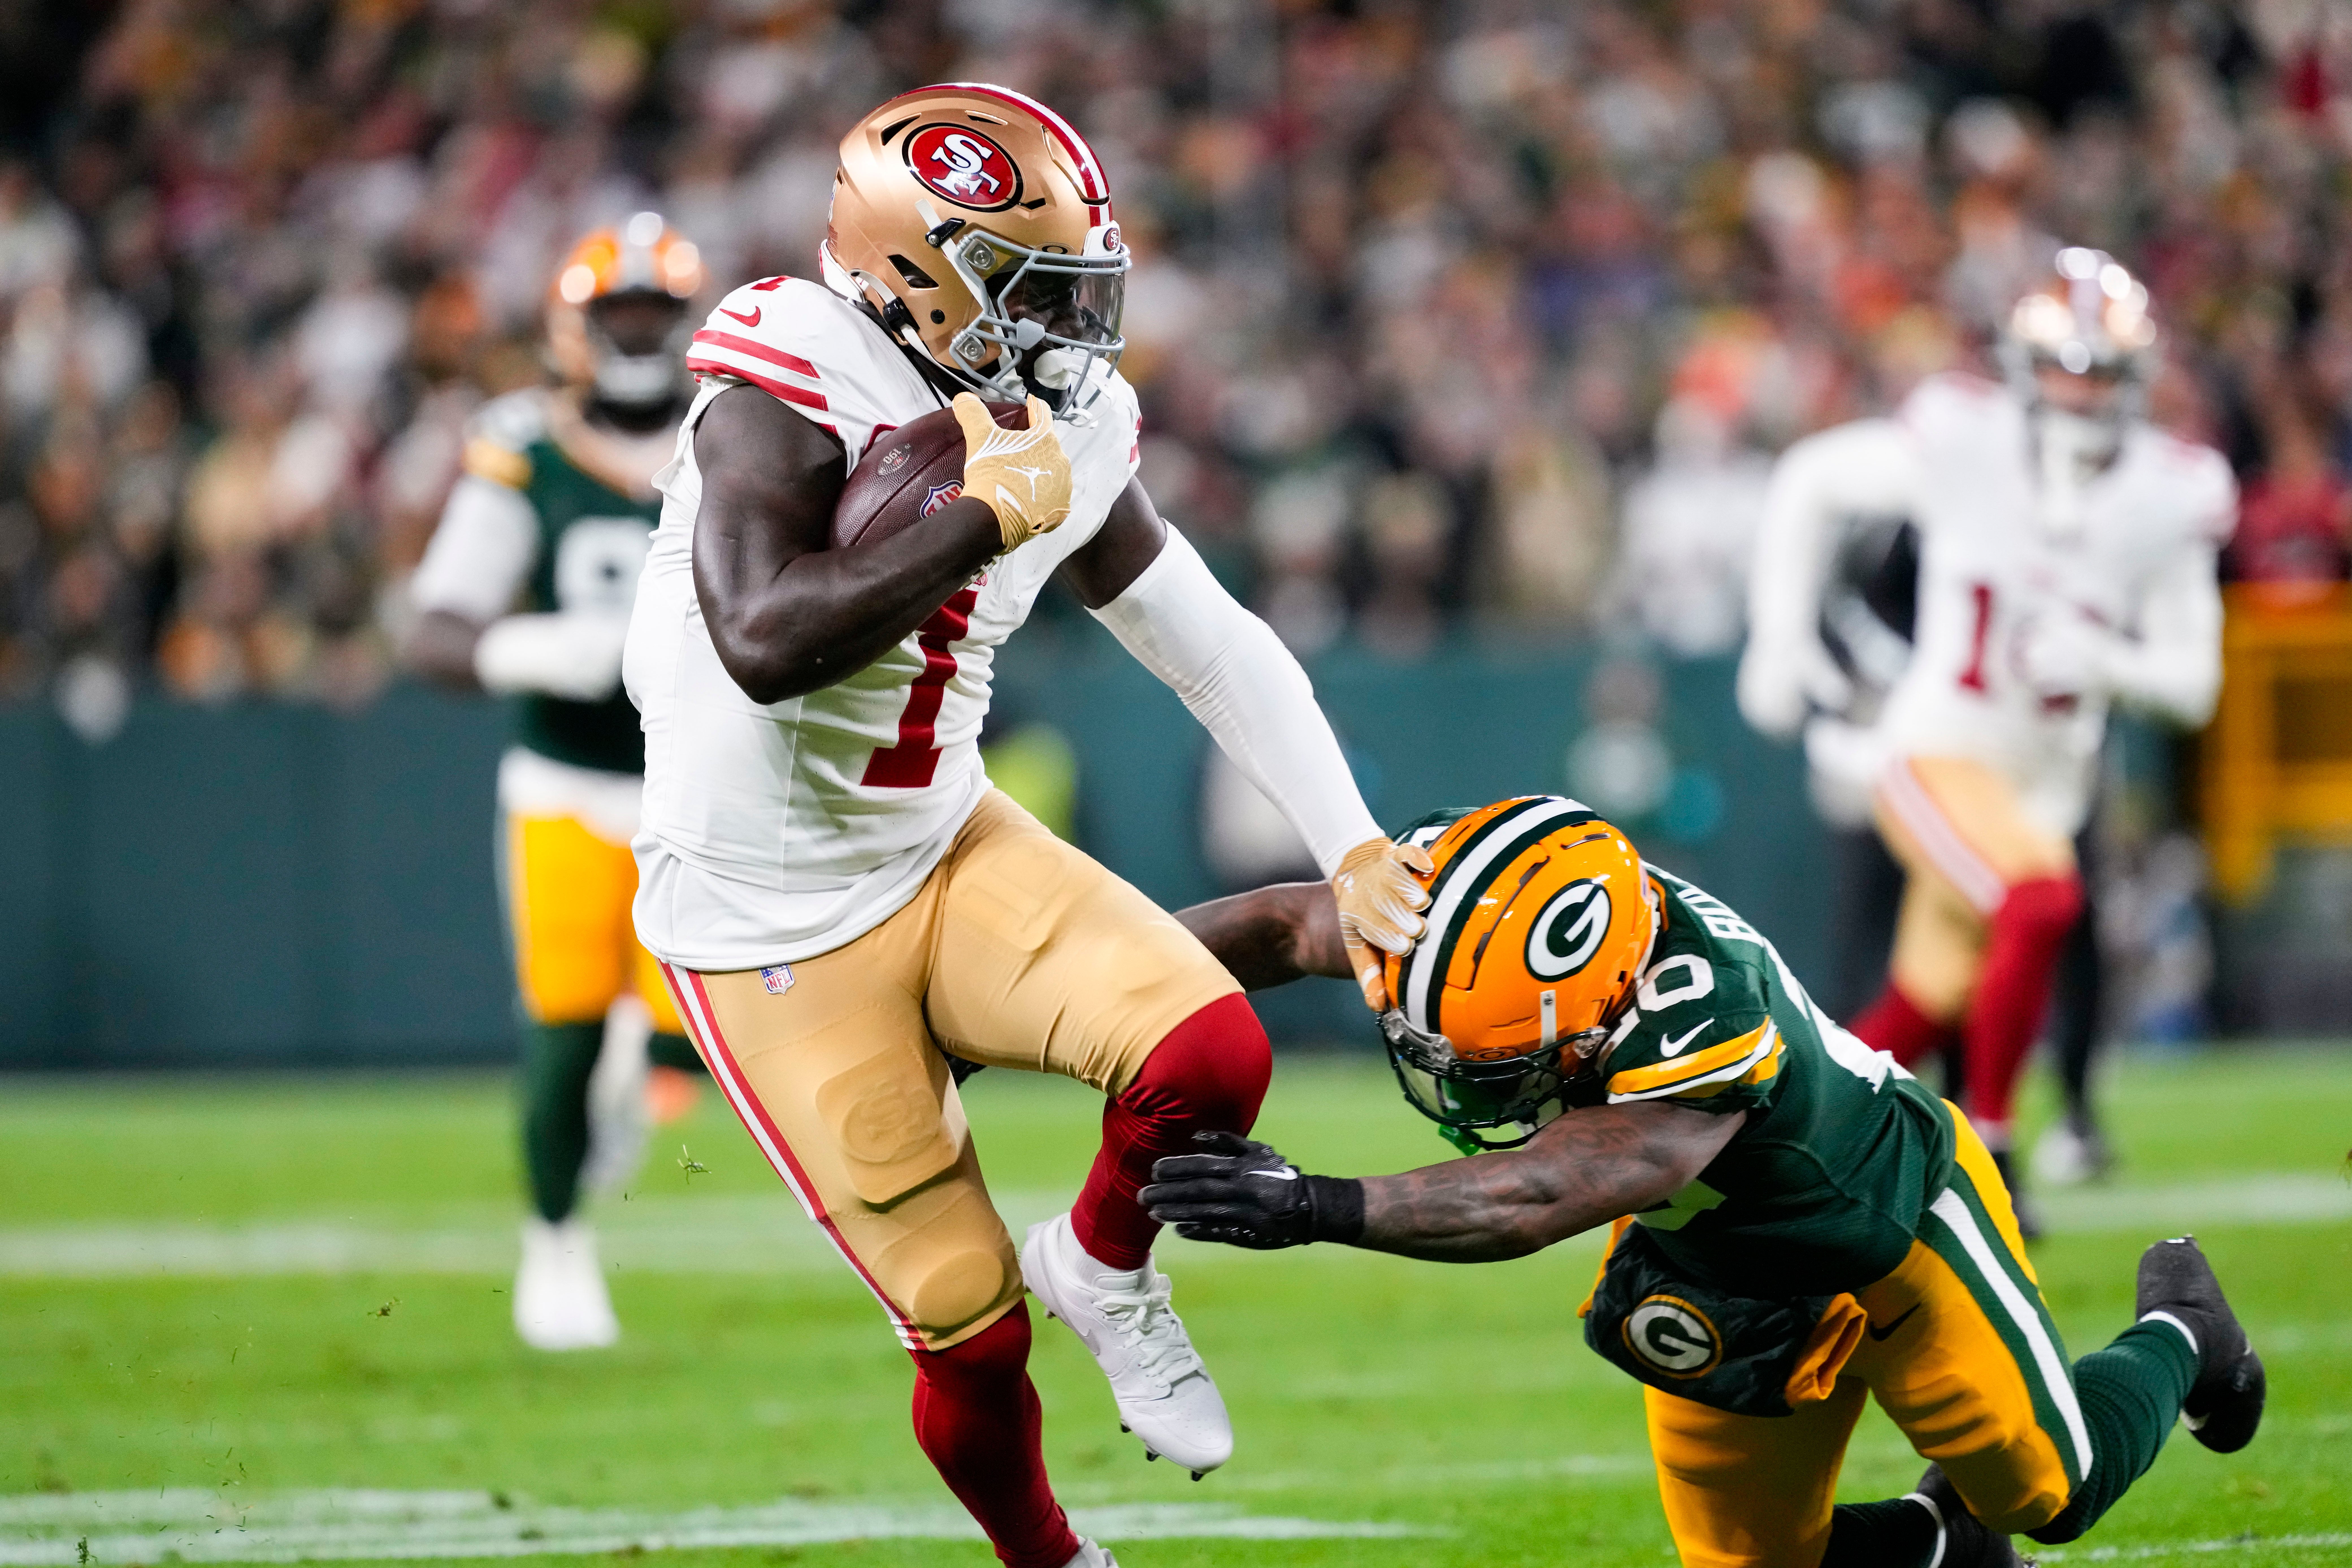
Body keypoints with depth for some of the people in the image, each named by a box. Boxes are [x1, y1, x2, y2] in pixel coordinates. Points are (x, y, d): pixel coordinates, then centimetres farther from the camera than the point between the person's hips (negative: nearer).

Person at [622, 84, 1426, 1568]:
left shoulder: (1069, 432, -2)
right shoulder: (791, 378, -23)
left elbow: (1218, 650, 10)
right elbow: (765, 643, -37)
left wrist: (1356, 852, 6)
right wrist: (985, 517, -32)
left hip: (947, 855, 5)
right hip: (771, 930, -5)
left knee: (1213, 1055, -20)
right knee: (972, 1337, -3)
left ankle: (1105, 1270, 11)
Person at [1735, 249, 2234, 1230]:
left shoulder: (2169, 497, -5)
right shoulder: (1962, 443, -11)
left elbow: (2194, 684, -1)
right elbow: (1819, 490, 7)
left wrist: (2102, 661, -22)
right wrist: (1787, 639, 3)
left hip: (2045, 782, 4)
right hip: (1936, 754, -4)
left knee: (1914, 1027, 10)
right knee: (2042, 903, -30)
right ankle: (1985, 1148, -15)